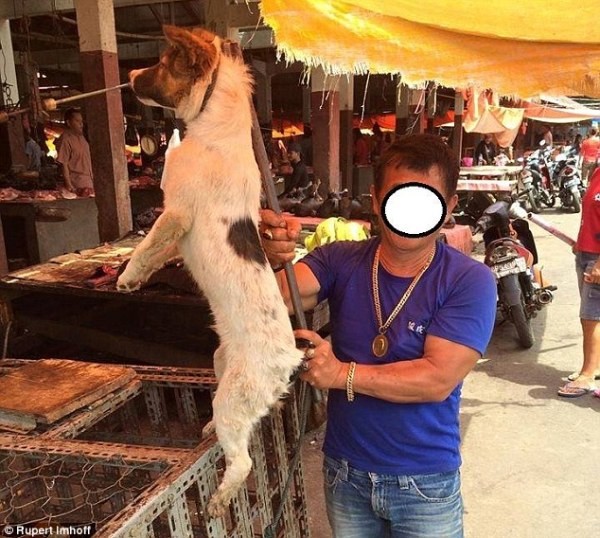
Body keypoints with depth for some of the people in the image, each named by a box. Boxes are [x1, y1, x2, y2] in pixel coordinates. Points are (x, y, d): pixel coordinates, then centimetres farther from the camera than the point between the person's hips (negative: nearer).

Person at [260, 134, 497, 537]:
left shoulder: (470, 281, -16)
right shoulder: (342, 261, -7)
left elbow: (438, 379, -23)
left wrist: (343, 374, -23)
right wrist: (271, 261, -41)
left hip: (425, 485, -2)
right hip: (345, 473, 3)